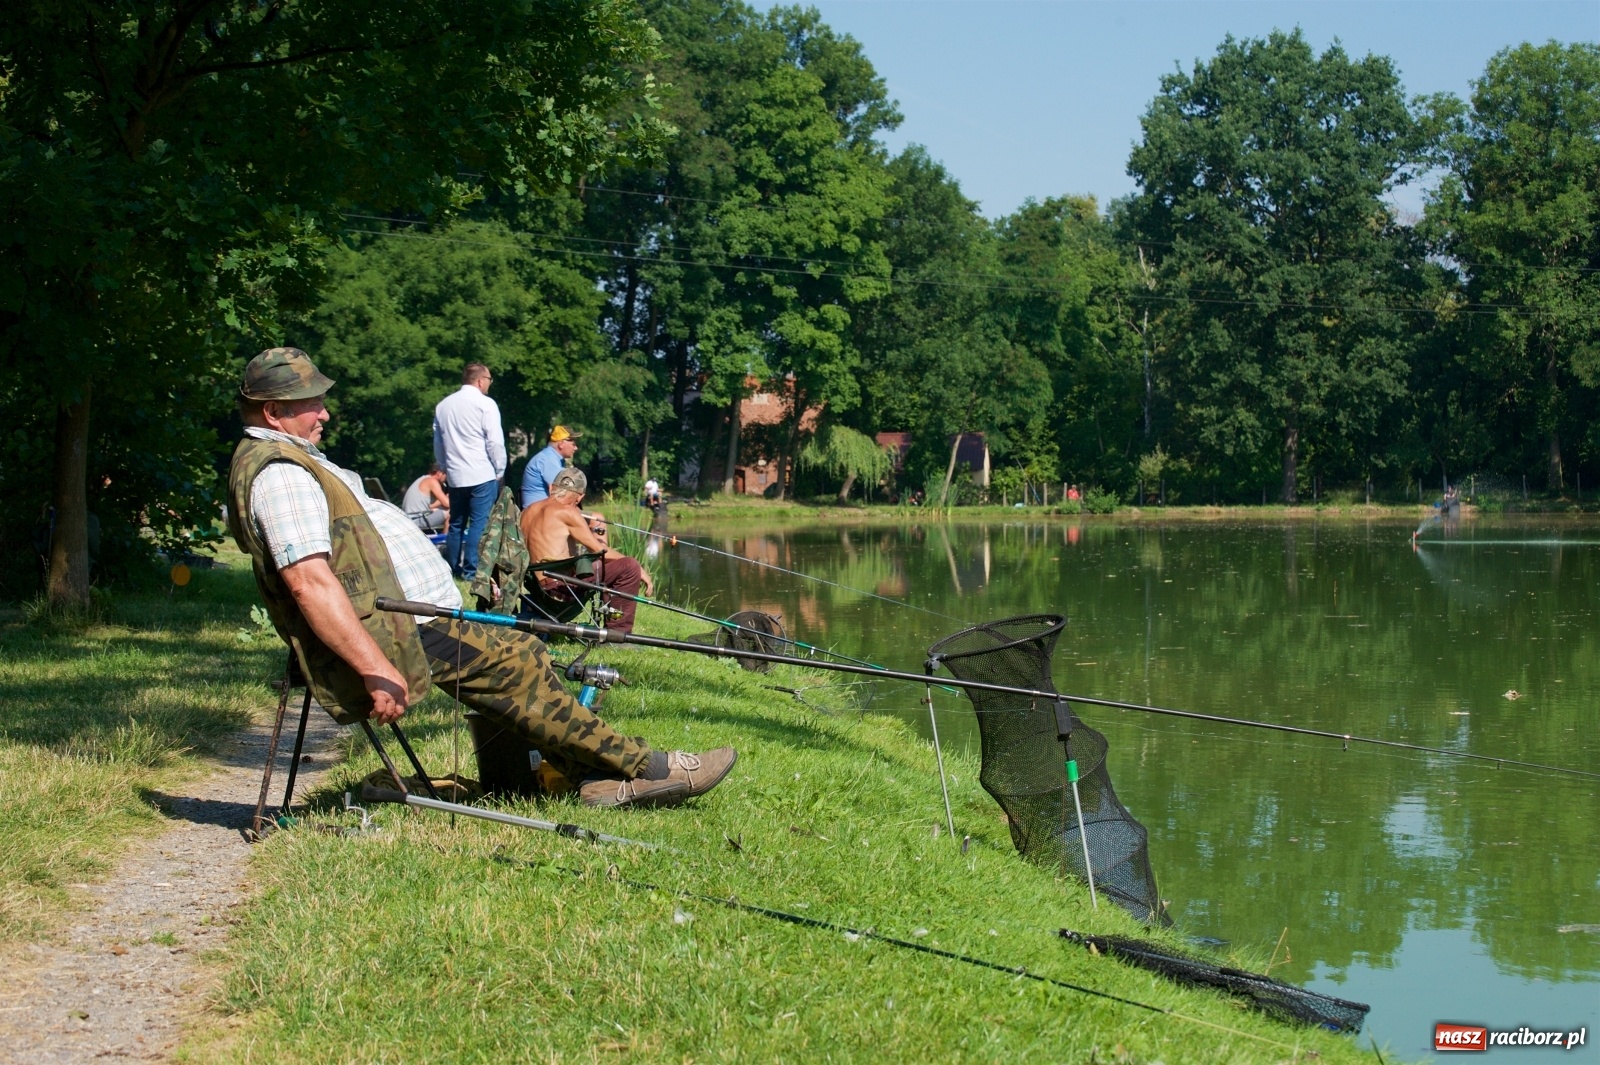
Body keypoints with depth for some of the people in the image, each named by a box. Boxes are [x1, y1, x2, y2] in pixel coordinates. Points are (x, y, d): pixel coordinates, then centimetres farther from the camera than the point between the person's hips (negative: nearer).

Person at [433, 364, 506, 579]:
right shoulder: (485, 404, -8)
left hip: (455, 476, 6)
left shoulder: (443, 405, 12)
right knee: (479, 524, -5)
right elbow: (495, 442, -11)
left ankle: (452, 570, 14)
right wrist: (499, 471, -1)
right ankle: (471, 571, -10)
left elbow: (438, 444, 18)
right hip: (482, 475, -6)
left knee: (456, 524, 13)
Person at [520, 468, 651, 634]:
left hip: (539, 586, 9)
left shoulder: (527, 512, 17)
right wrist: (638, 568, 1)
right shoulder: (566, 511, -7)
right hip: (560, 584, -9)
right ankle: (618, 633, -7)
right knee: (629, 568, -10)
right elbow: (600, 550, -8)